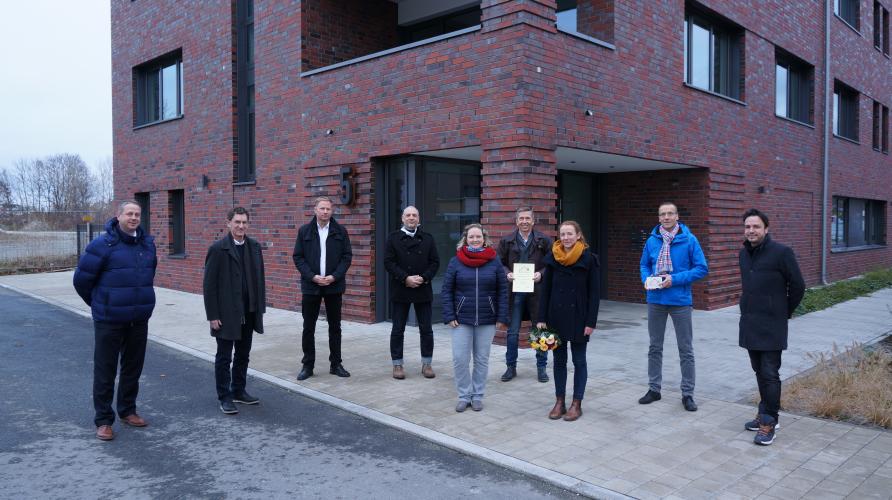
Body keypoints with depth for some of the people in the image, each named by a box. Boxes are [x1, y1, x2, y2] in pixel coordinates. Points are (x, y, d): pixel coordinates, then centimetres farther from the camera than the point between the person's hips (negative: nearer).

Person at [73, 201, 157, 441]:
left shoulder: (148, 243, 5)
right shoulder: (103, 245, -12)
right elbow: (82, 278, -5)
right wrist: (98, 303, 6)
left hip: (139, 320, 5)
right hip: (109, 320, -5)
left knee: (133, 367, 14)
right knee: (105, 370, 4)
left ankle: (127, 410, 30)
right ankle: (104, 420, 15)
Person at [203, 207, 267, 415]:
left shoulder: (254, 247, 5)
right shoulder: (218, 248, -10)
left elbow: (260, 279, 9)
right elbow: (209, 284, -10)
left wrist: (261, 308, 6)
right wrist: (213, 315, -12)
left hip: (249, 313, 5)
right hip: (226, 314, -5)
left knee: (243, 355, 15)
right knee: (224, 357, 6)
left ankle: (238, 391, 29)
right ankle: (224, 397, 16)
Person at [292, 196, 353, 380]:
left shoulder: (340, 231, 2)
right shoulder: (304, 231, 2)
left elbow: (347, 256, 1)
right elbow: (298, 257, 0)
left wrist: (334, 276, -11)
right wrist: (312, 276, -12)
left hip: (334, 285, 1)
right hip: (311, 286, 0)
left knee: (335, 326, 8)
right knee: (308, 327, 4)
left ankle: (336, 364, 18)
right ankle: (307, 365, 15)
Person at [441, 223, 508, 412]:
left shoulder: (494, 262, 0)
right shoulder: (456, 262, -1)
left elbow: (502, 292, 1)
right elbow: (446, 291, 0)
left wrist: (502, 317, -4)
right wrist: (449, 316, -8)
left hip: (487, 321, 0)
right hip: (462, 320, 0)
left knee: (482, 359, 8)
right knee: (460, 359, -3)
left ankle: (477, 395, 23)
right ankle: (464, 396, 14)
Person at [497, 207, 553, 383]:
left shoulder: (544, 241, 1)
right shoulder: (507, 241, 5)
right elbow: (500, 263, 8)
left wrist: (541, 274, -15)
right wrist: (507, 274, -10)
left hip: (537, 291, -1)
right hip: (514, 291, 1)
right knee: (512, 332, 6)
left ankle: (541, 367, 21)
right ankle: (511, 367, 20)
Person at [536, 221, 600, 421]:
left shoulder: (589, 259, -7)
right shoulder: (552, 258, 2)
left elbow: (594, 293, -6)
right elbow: (545, 290, 4)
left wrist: (591, 322, -11)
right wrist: (542, 318, -1)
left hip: (578, 318, -3)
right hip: (556, 317, 3)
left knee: (579, 361, 8)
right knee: (559, 360, 10)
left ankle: (577, 404, 16)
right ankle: (559, 402, 20)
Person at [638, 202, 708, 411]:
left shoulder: (689, 240, -9)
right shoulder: (652, 240, 1)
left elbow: (701, 268, -8)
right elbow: (644, 265, 13)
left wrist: (675, 279, -17)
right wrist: (646, 279, -8)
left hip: (680, 300, -3)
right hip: (655, 300, 3)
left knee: (686, 350, 5)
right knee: (655, 347, 13)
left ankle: (687, 394, 16)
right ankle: (654, 389, 26)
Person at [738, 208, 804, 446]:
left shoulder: (781, 252, -11)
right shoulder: (744, 253, 10)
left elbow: (798, 286, -5)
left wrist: (784, 313, 4)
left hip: (771, 326, -7)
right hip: (749, 324, 7)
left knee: (770, 374, -4)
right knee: (759, 372, 15)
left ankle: (769, 422, 3)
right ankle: (765, 414, 26)